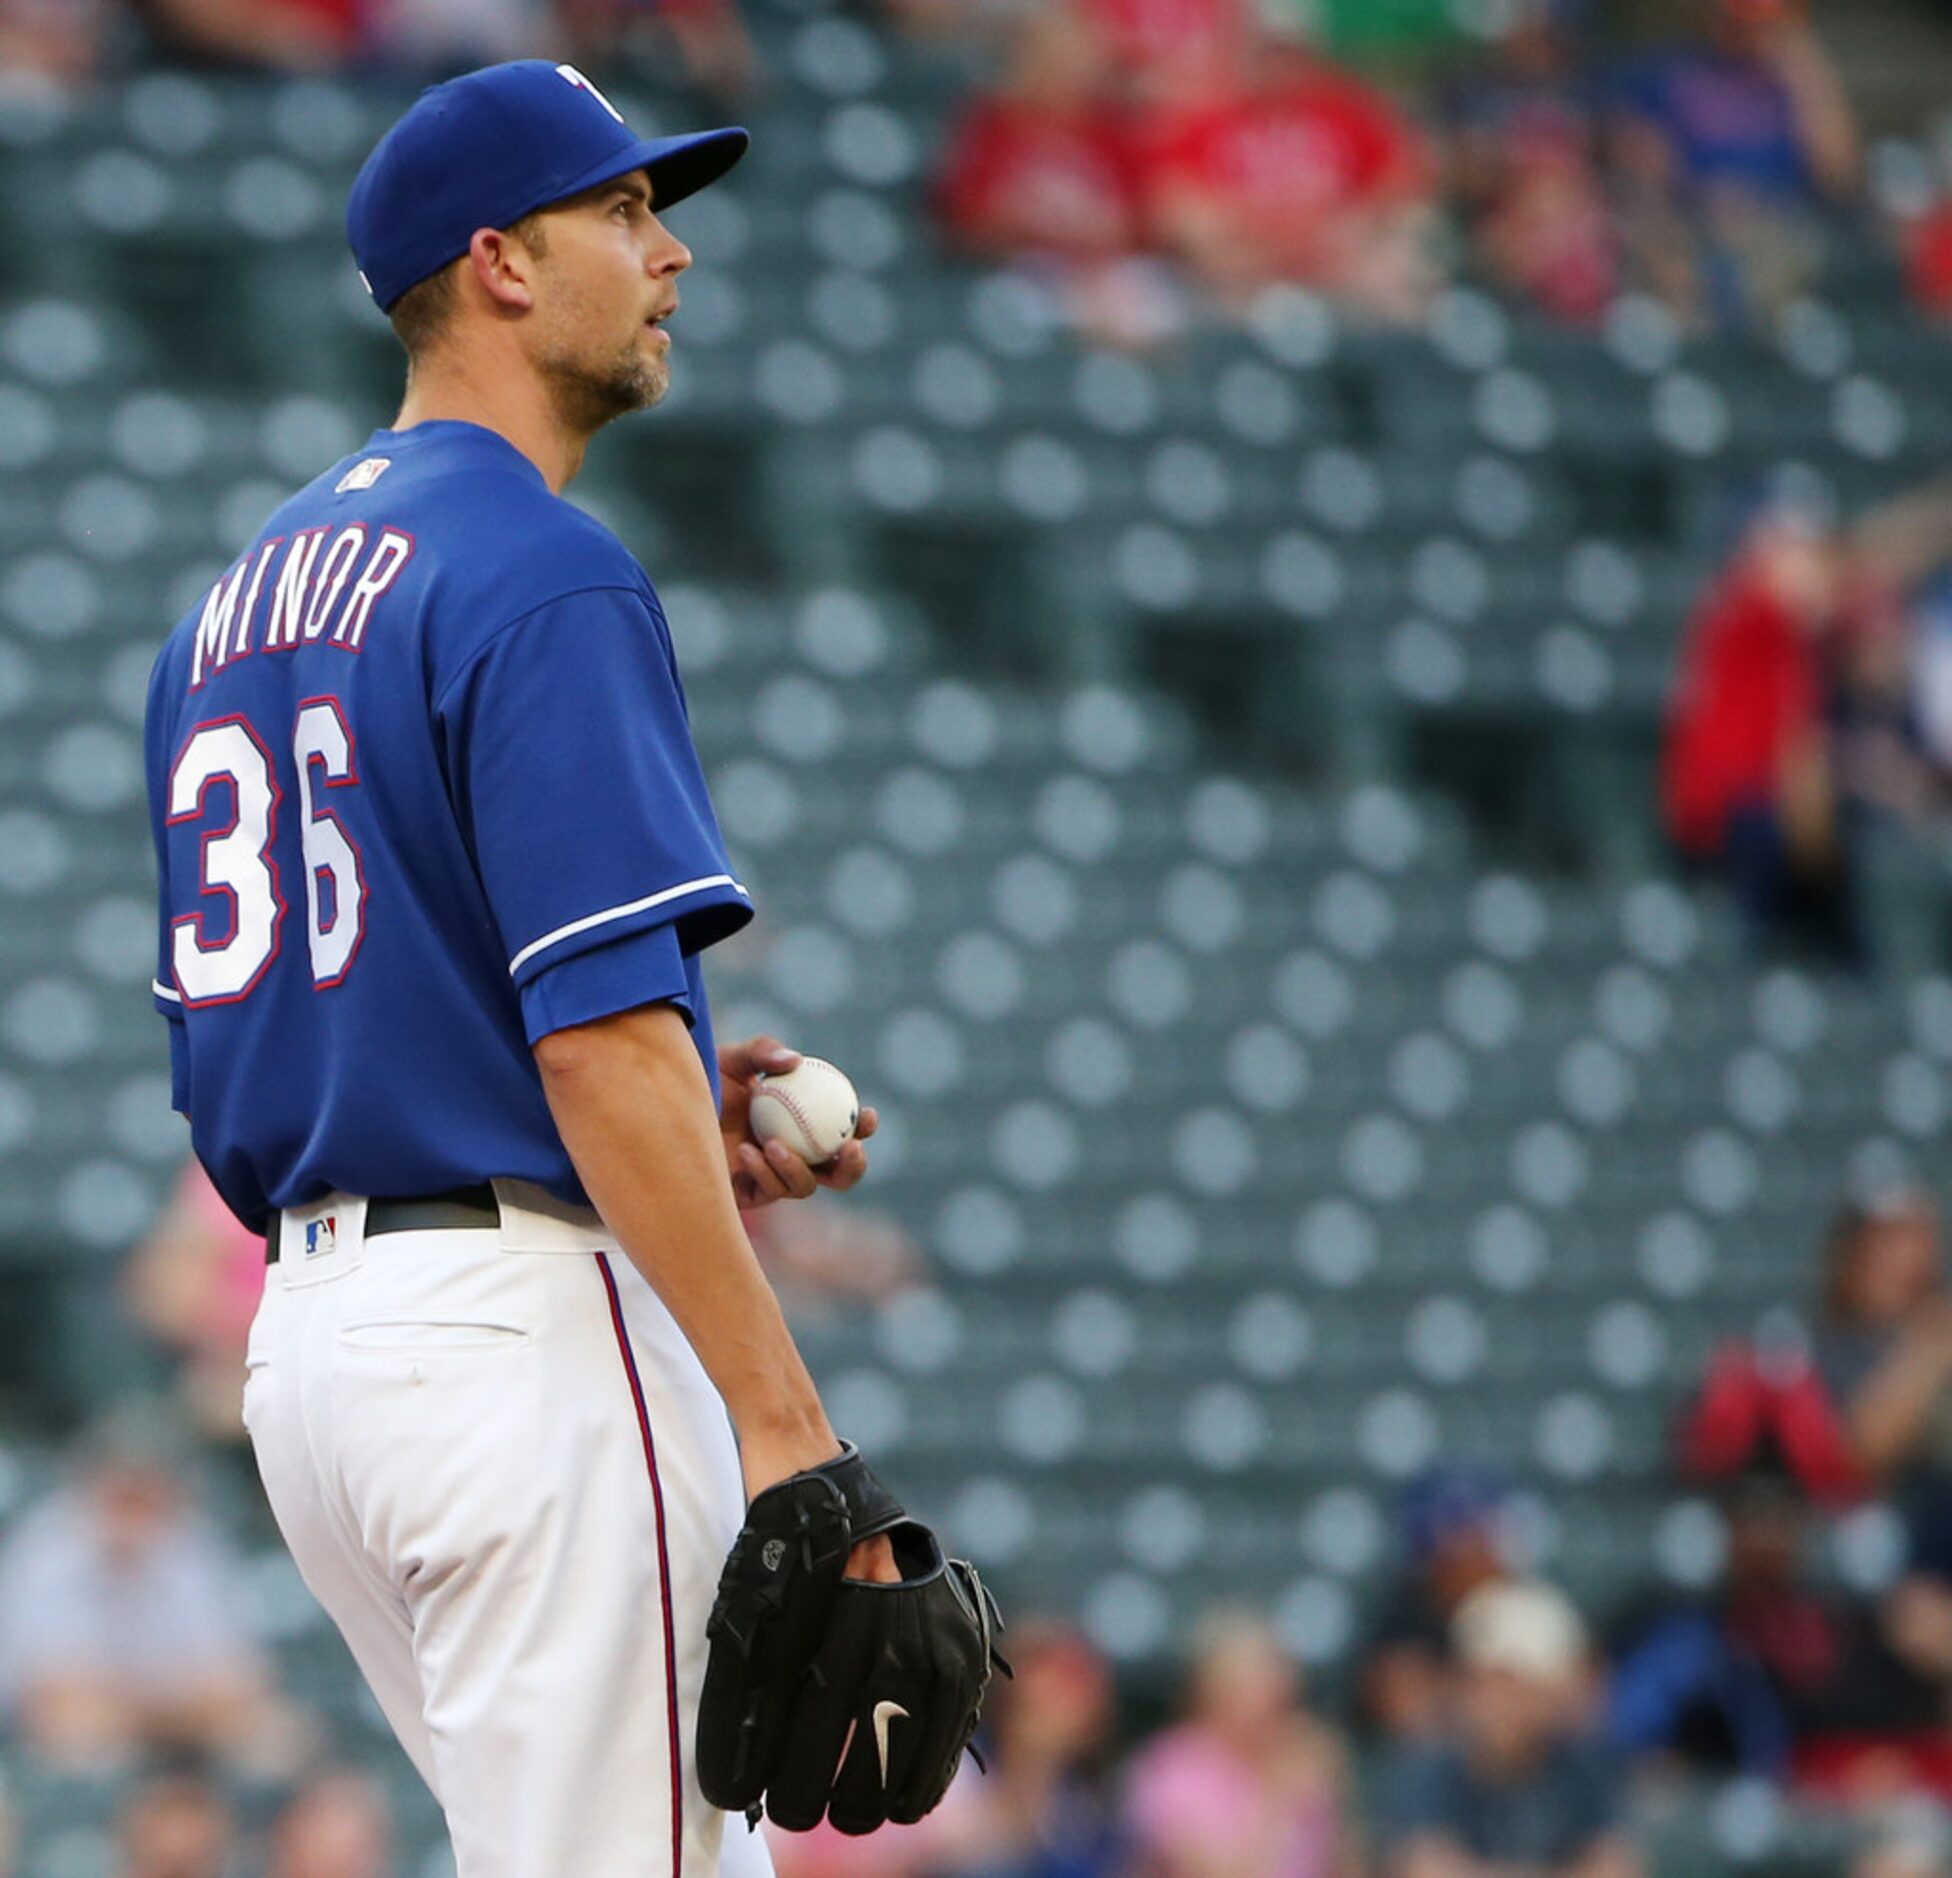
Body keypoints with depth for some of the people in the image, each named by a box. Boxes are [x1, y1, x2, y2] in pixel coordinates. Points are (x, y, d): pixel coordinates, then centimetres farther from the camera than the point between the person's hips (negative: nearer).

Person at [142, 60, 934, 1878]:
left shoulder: (238, 603, 17)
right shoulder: (540, 578, -12)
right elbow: (600, 1034, -21)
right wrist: (785, 1424, -22)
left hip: (302, 1331, 9)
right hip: (529, 1313, -9)